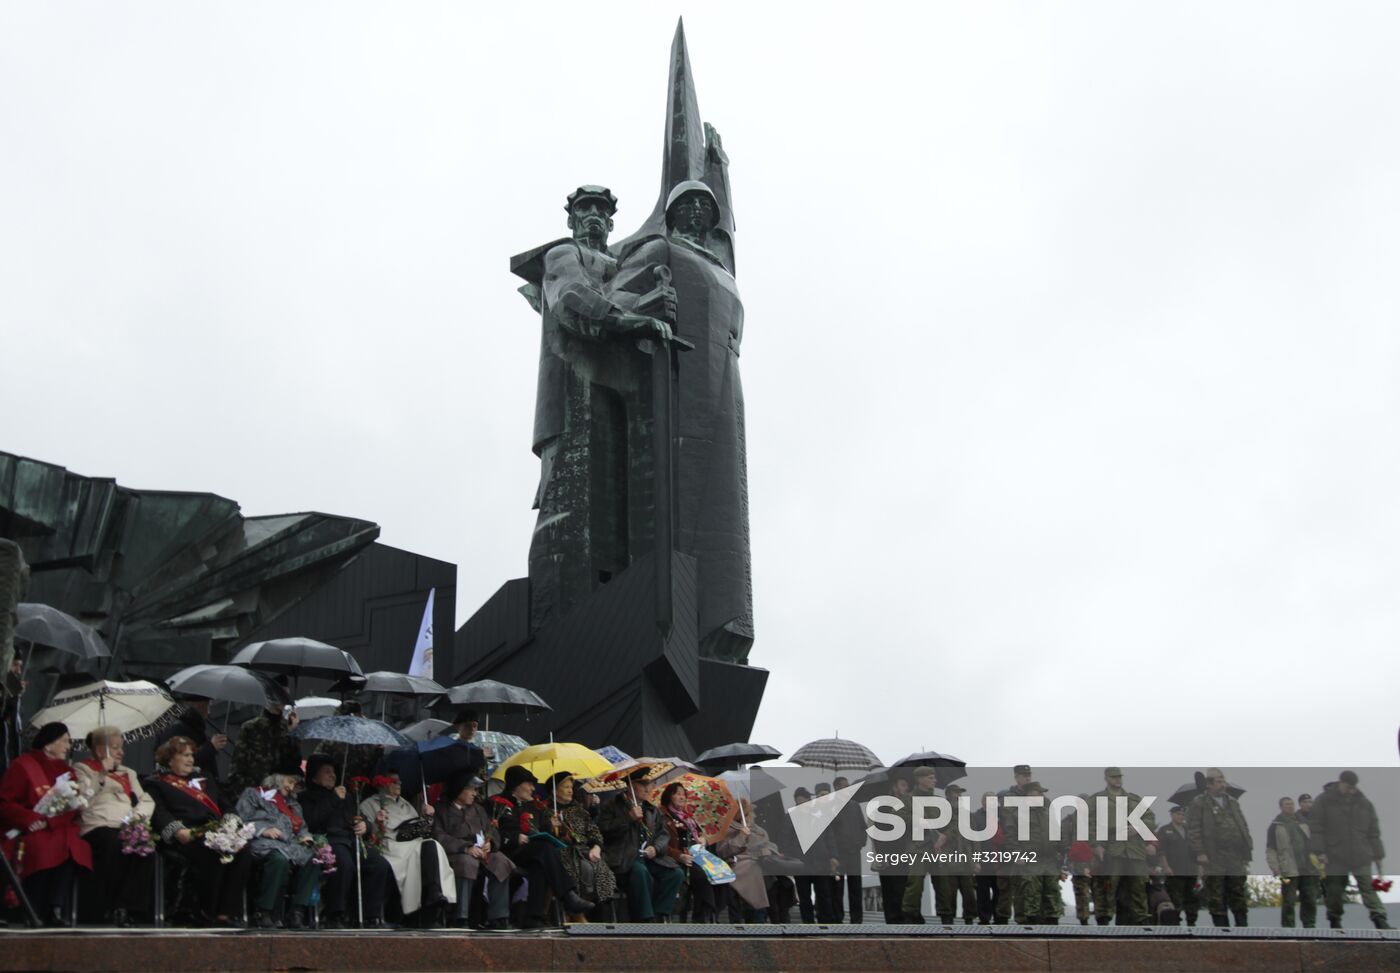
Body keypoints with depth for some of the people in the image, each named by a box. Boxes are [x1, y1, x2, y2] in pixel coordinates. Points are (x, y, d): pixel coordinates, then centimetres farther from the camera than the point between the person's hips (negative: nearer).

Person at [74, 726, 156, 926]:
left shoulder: (128, 773, 32)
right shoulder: (82, 769, 17)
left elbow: (147, 801, 19)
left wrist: (136, 816, -1)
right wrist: (102, 773, -3)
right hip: (97, 827, -4)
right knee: (115, 846, -39)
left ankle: (124, 907, -29)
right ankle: (107, 907, -26)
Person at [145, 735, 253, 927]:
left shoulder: (205, 781, 36)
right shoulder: (155, 783, 18)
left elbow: (225, 808, 28)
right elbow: (158, 813, 0)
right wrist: (177, 830, -20)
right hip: (187, 837, -5)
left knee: (243, 851, -29)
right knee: (213, 853, -38)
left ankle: (227, 913, -30)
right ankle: (208, 916, -26)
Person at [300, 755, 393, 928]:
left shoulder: (346, 798, 35)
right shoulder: (308, 797, 17)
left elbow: (359, 820, 35)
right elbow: (312, 822, -4)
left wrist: (365, 826, 10)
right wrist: (334, 799, 1)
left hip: (353, 840, 6)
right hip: (328, 840, -5)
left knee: (381, 865, -24)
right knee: (345, 863, -40)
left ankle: (370, 917, -21)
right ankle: (334, 918, -30)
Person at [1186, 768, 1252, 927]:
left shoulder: (1233, 803, 19)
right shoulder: (1198, 804, -1)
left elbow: (1244, 827, 21)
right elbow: (1193, 830, -7)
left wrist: (1248, 848, 11)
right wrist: (1199, 853, -14)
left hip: (1236, 858, 5)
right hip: (1214, 859, -5)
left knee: (1239, 895, 9)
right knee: (1216, 897, -1)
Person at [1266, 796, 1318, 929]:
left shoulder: (1304, 823, 15)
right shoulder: (1275, 826, 2)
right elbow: (1270, 851, 0)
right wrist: (1277, 871, -9)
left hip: (1309, 871, 4)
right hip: (1289, 872, -4)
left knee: (1310, 901, 6)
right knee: (1289, 902, -5)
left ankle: (1309, 927, 16)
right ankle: (1288, 930, -1)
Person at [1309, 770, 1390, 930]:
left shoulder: (1364, 803, 8)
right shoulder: (1323, 801, 0)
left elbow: (1374, 833, 12)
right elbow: (1316, 829, -3)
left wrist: (1378, 856, 9)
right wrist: (1319, 852, -10)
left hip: (1361, 857, 1)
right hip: (1334, 858, -1)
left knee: (1368, 887, -7)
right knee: (1335, 892, 6)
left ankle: (1380, 921, -8)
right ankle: (1334, 921, 21)